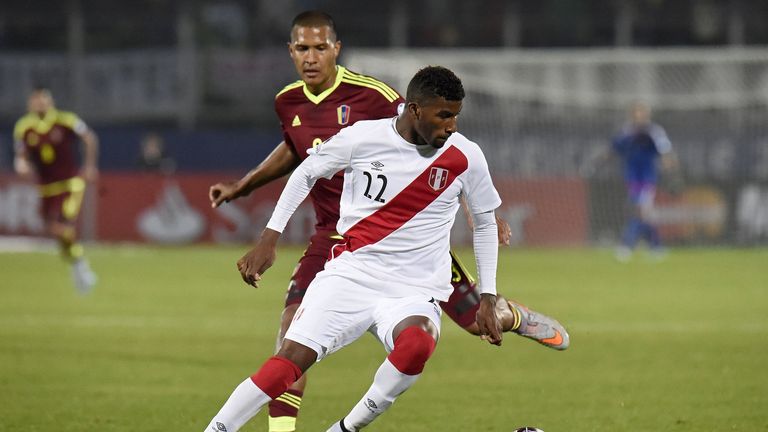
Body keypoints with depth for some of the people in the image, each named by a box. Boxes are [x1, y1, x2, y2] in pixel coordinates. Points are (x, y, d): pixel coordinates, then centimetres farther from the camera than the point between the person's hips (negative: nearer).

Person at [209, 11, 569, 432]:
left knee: (477, 321, 3)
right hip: (334, 235, 3)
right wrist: (242, 187, 25)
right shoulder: (288, 103, 0)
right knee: (293, 323, -17)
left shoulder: (371, 94, -17)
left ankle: (512, 316, 41)